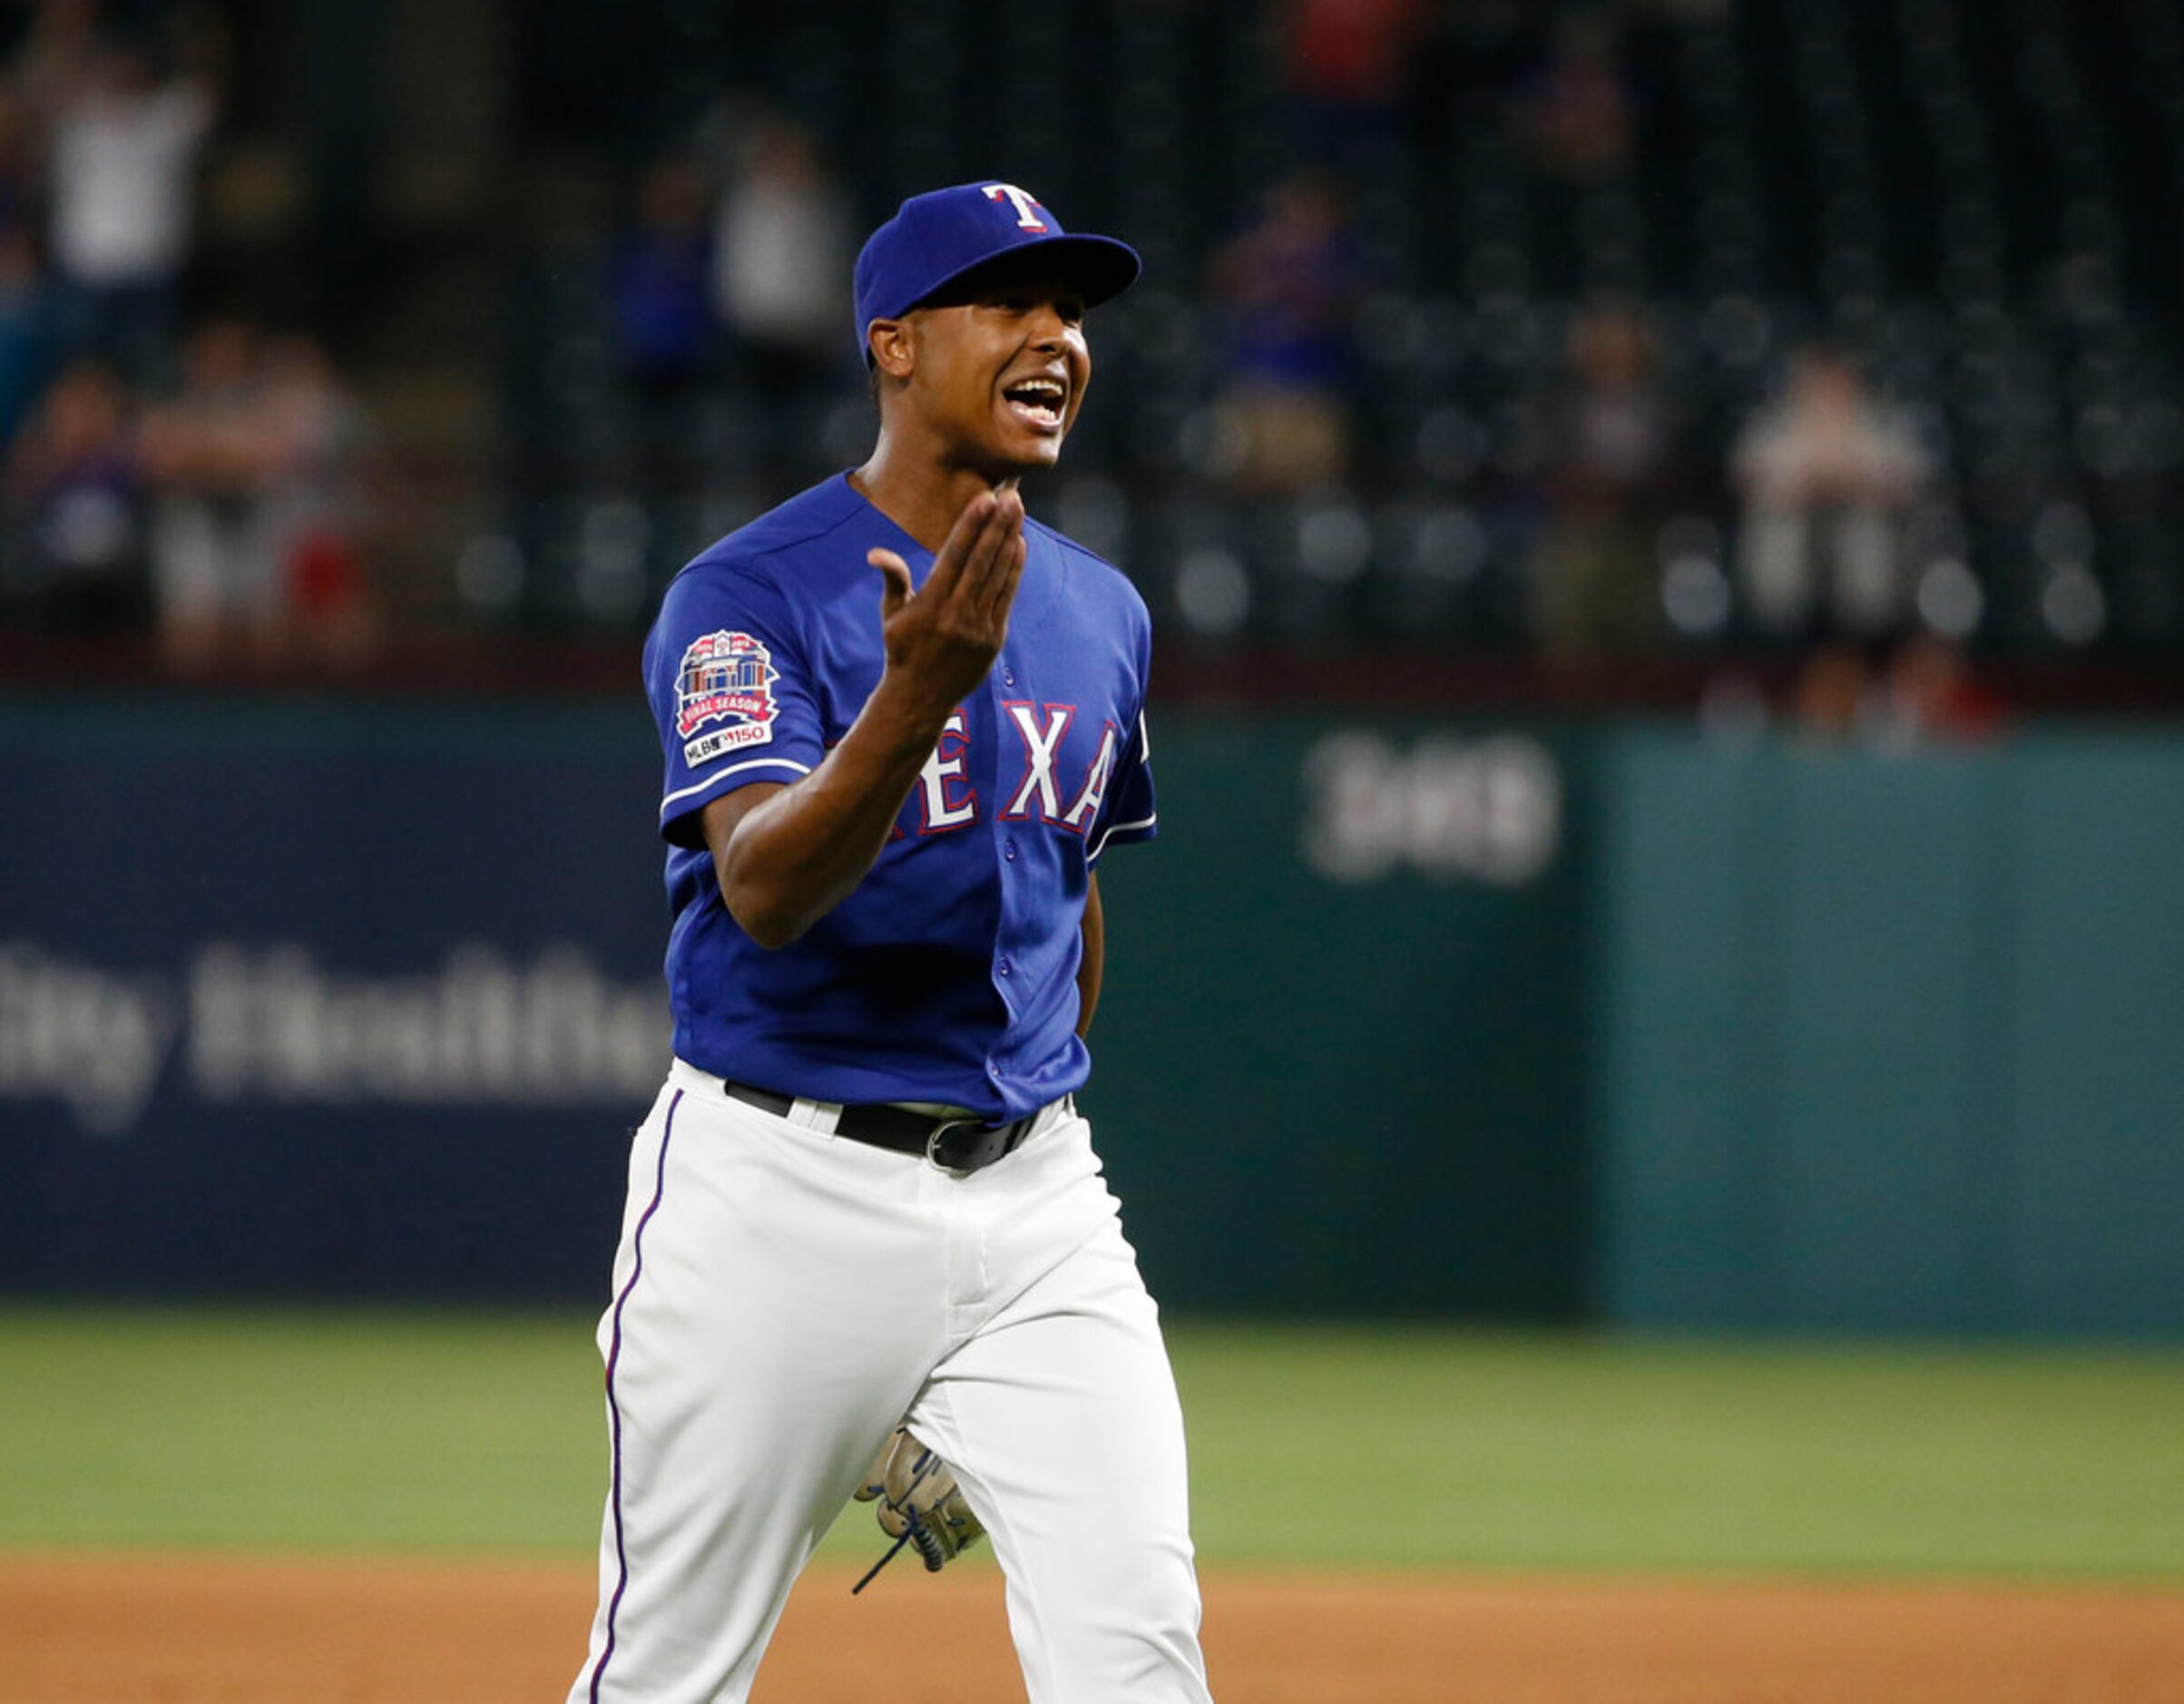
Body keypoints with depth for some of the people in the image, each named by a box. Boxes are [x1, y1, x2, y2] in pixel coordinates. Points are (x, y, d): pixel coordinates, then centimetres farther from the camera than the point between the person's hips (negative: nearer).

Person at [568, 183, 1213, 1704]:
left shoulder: (1102, 614, 12)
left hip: (1034, 1195, 5)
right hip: (779, 1184, -5)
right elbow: (763, 885, -24)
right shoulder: (746, 597, -9)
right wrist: (917, 695, -39)